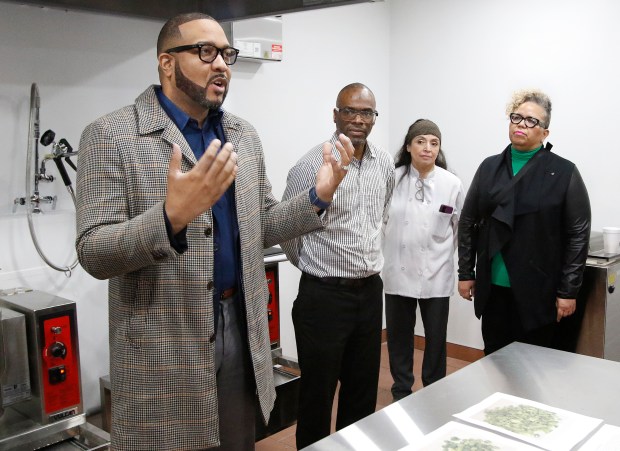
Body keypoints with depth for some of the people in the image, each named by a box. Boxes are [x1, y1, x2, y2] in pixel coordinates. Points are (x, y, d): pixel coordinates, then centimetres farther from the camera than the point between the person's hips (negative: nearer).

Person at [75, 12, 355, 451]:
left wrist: (317, 195, -5)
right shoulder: (110, 135, -10)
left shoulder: (245, 135, 7)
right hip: (163, 348, -5)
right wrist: (172, 215, -33)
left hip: (241, 328, 5)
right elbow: (93, 254, -15)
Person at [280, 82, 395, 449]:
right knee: (318, 394, 8)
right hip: (324, 295, -5)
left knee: (363, 391, 18)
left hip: (371, 291, 6)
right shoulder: (312, 165, -13)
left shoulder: (385, 163, 5)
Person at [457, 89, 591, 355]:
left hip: (538, 293, -3)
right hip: (493, 290, 3)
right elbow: (468, 222, 9)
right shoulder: (489, 167, 7)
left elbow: (578, 235, -6)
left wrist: (568, 291, -8)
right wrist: (465, 273, 6)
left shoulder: (564, 173, -4)